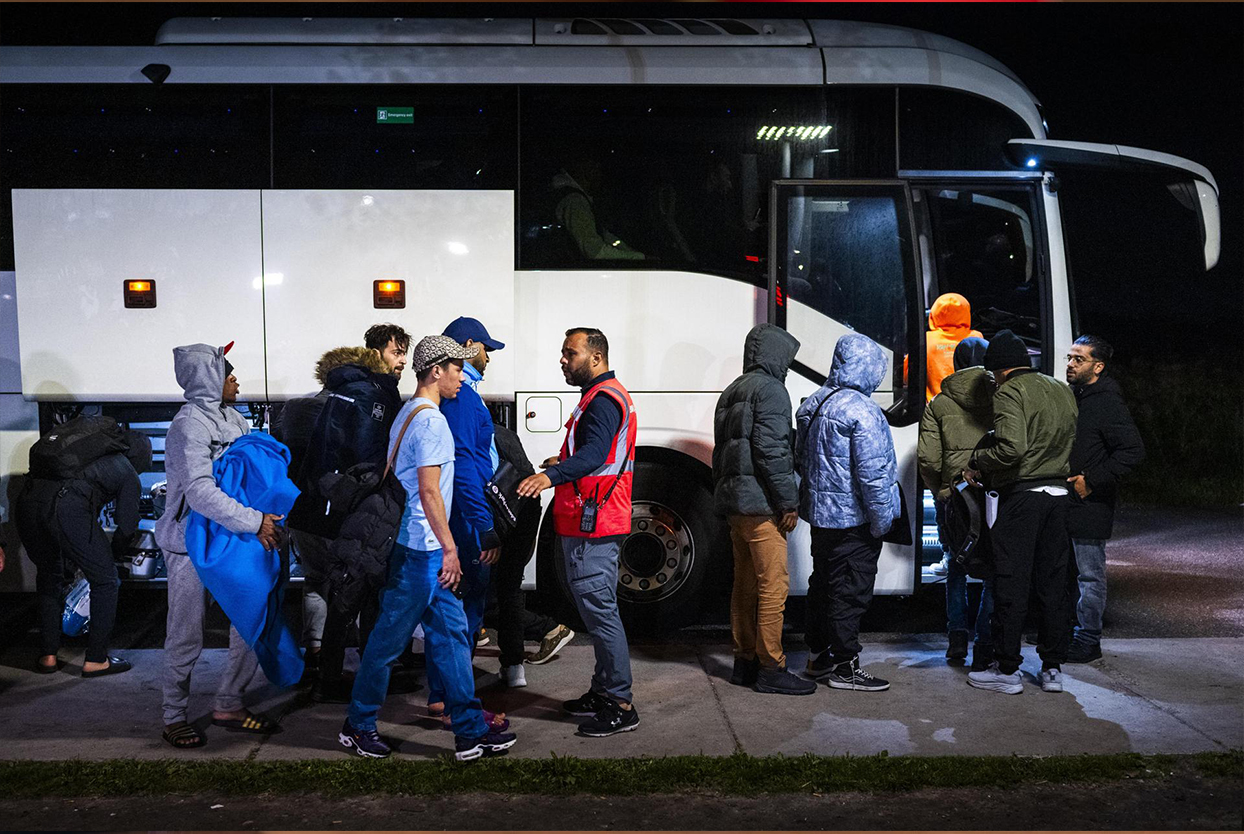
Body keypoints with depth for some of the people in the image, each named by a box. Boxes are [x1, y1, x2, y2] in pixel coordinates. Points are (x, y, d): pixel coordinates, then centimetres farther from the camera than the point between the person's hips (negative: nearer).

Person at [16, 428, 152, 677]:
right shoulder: (129, 475, 20)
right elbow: (126, 528, 20)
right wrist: (110, 558, 38)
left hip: (27, 499, 6)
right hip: (68, 508, -6)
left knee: (48, 577, 27)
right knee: (104, 580, 13)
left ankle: (48, 656, 28)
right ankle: (96, 660, 17)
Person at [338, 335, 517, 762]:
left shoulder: (408, 414, 15)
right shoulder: (431, 421, -16)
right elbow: (429, 491, -20)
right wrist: (449, 548, -17)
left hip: (420, 549, 10)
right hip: (422, 548, -10)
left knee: (451, 634, 8)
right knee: (391, 636, 1)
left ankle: (471, 731, 10)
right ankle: (358, 726, 14)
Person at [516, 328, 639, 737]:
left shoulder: (603, 400, -15)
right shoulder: (602, 395, 20)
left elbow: (595, 452, -32)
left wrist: (552, 476, -46)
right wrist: (563, 464, 46)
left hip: (592, 525, -11)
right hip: (592, 524, 11)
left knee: (599, 610, -10)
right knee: (598, 609, 16)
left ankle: (621, 706, -7)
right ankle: (604, 692, 26)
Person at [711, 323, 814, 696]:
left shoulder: (731, 392, 20)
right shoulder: (769, 389, -9)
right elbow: (771, 450, -18)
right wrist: (789, 501, -15)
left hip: (734, 504, 10)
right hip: (761, 504, -10)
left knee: (745, 584, 14)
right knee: (773, 585, -6)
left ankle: (745, 661, 19)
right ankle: (771, 668, -5)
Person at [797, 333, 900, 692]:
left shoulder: (812, 404, 9)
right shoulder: (861, 411, -19)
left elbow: (801, 457, 19)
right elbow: (872, 471, -21)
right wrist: (882, 519, -13)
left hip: (819, 511, 9)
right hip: (852, 516, -9)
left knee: (823, 582, 17)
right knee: (850, 590, -2)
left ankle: (818, 655, 27)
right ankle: (844, 666, 4)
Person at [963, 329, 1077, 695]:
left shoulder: (1009, 393, -11)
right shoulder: (1063, 391, 13)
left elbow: (1011, 447, -24)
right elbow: (1070, 442, 17)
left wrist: (977, 464, -10)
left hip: (1021, 496, -7)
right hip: (1059, 493, 7)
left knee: (1011, 583, -1)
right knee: (1053, 581, 11)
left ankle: (1007, 669, 4)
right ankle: (1053, 668, 15)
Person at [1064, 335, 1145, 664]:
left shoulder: (1107, 403, -13)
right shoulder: (1071, 397, 14)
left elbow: (1133, 450, -20)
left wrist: (1092, 481, -19)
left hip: (1090, 507, -9)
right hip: (1065, 502, 9)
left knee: (1091, 575, -1)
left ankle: (1088, 642, 7)